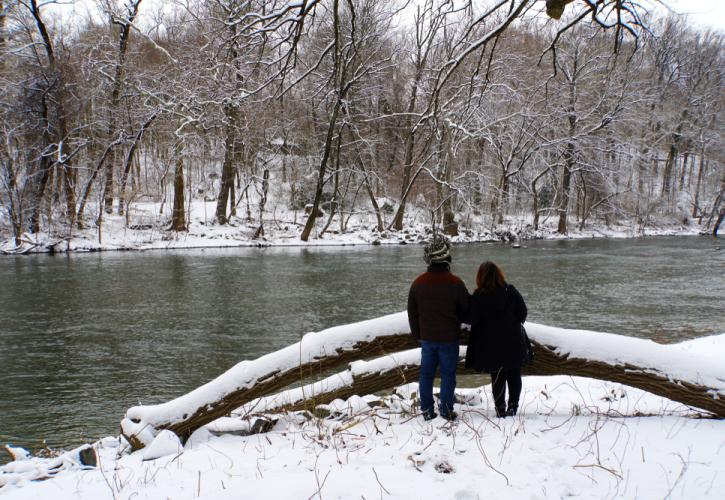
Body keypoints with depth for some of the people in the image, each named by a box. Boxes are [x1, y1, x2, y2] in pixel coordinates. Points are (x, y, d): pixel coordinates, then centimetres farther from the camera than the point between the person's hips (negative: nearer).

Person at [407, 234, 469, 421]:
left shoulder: (418, 283, 0)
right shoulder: (455, 283, -14)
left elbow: (412, 313, 8)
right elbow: (466, 309, -3)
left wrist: (417, 334, 19)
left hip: (427, 337, 4)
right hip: (449, 338, -3)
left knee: (426, 373, 11)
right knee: (448, 374, 6)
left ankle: (427, 410, 15)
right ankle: (446, 409, 8)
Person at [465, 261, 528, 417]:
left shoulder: (478, 297, -14)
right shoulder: (511, 292, -6)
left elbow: (471, 319, -11)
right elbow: (523, 313, 3)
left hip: (490, 345, -1)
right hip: (513, 342, 2)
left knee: (497, 376, 11)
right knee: (514, 375, 15)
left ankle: (500, 407, 12)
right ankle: (513, 406, 15)